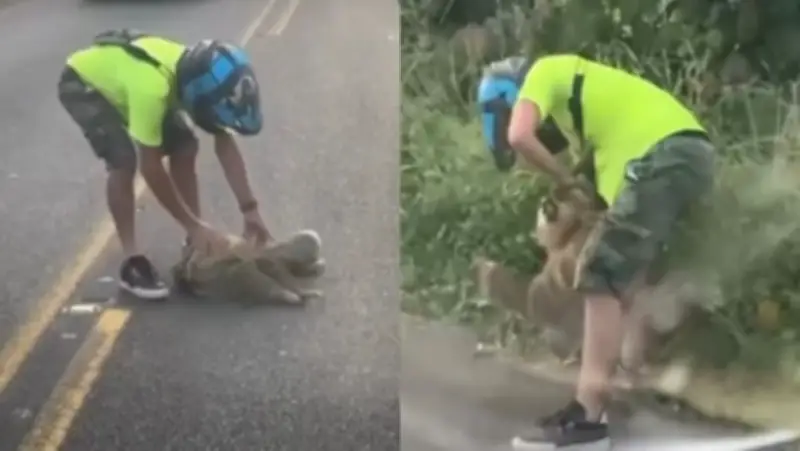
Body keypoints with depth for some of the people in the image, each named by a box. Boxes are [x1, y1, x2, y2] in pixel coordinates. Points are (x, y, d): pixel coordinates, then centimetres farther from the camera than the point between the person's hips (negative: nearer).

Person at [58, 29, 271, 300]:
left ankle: (198, 245, 9)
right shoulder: (151, 87, -44)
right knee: (124, 160, -25)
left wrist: (250, 210, -16)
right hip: (83, 84, -7)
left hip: (117, 78, 7)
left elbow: (226, 145, -12)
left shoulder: (201, 77, -22)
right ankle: (132, 262, -12)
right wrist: (193, 225, -28)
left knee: (184, 147, -3)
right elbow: (150, 166, -34)